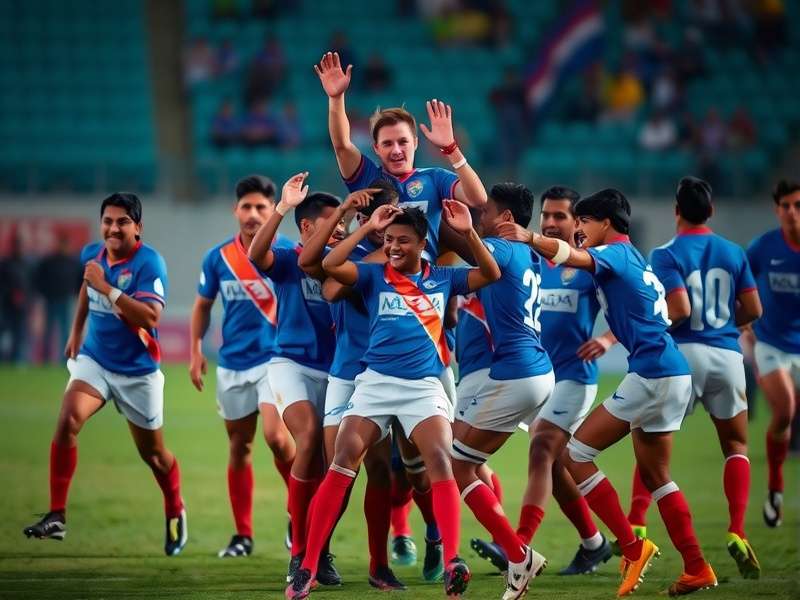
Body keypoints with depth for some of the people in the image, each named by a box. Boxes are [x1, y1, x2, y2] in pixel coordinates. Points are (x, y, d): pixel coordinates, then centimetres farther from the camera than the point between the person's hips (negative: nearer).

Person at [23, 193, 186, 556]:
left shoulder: (149, 263, -20)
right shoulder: (92, 254, -1)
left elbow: (151, 317, -32)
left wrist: (106, 288, -33)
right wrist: (76, 331, 25)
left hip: (137, 371, -4)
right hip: (94, 359, 4)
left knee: (151, 451, 11)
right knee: (67, 420, -23)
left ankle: (175, 514, 41)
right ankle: (56, 516, -21)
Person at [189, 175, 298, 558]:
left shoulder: (289, 253, -7)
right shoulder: (218, 258, 2)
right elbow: (203, 305, 15)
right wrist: (195, 351, 8)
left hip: (276, 357, -4)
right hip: (233, 364, 4)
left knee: (276, 435, -20)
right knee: (239, 445, 8)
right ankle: (243, 535, 17)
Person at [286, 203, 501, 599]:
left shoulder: (442, 278, 9)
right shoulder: (374, 276, 4)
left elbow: (491, 274, 5)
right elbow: (330, 265, -11)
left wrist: (468, 232, -8)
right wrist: (368, 228, -11)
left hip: (424, 386, 0)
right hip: (376, 382, 0)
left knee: (439, 460, -22)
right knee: (343, 464, -11)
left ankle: (452, 563, -28)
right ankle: (307, 568, -8)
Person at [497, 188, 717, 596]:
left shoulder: (615, 253, -6)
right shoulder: (635, 260, 22)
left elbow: (573, 257, -28)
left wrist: (531, 238, -43)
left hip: (651, 375, -10)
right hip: (675, 376, 10)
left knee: (575, 454, -7)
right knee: (654, 476, 19)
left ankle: (632, 548, -9)